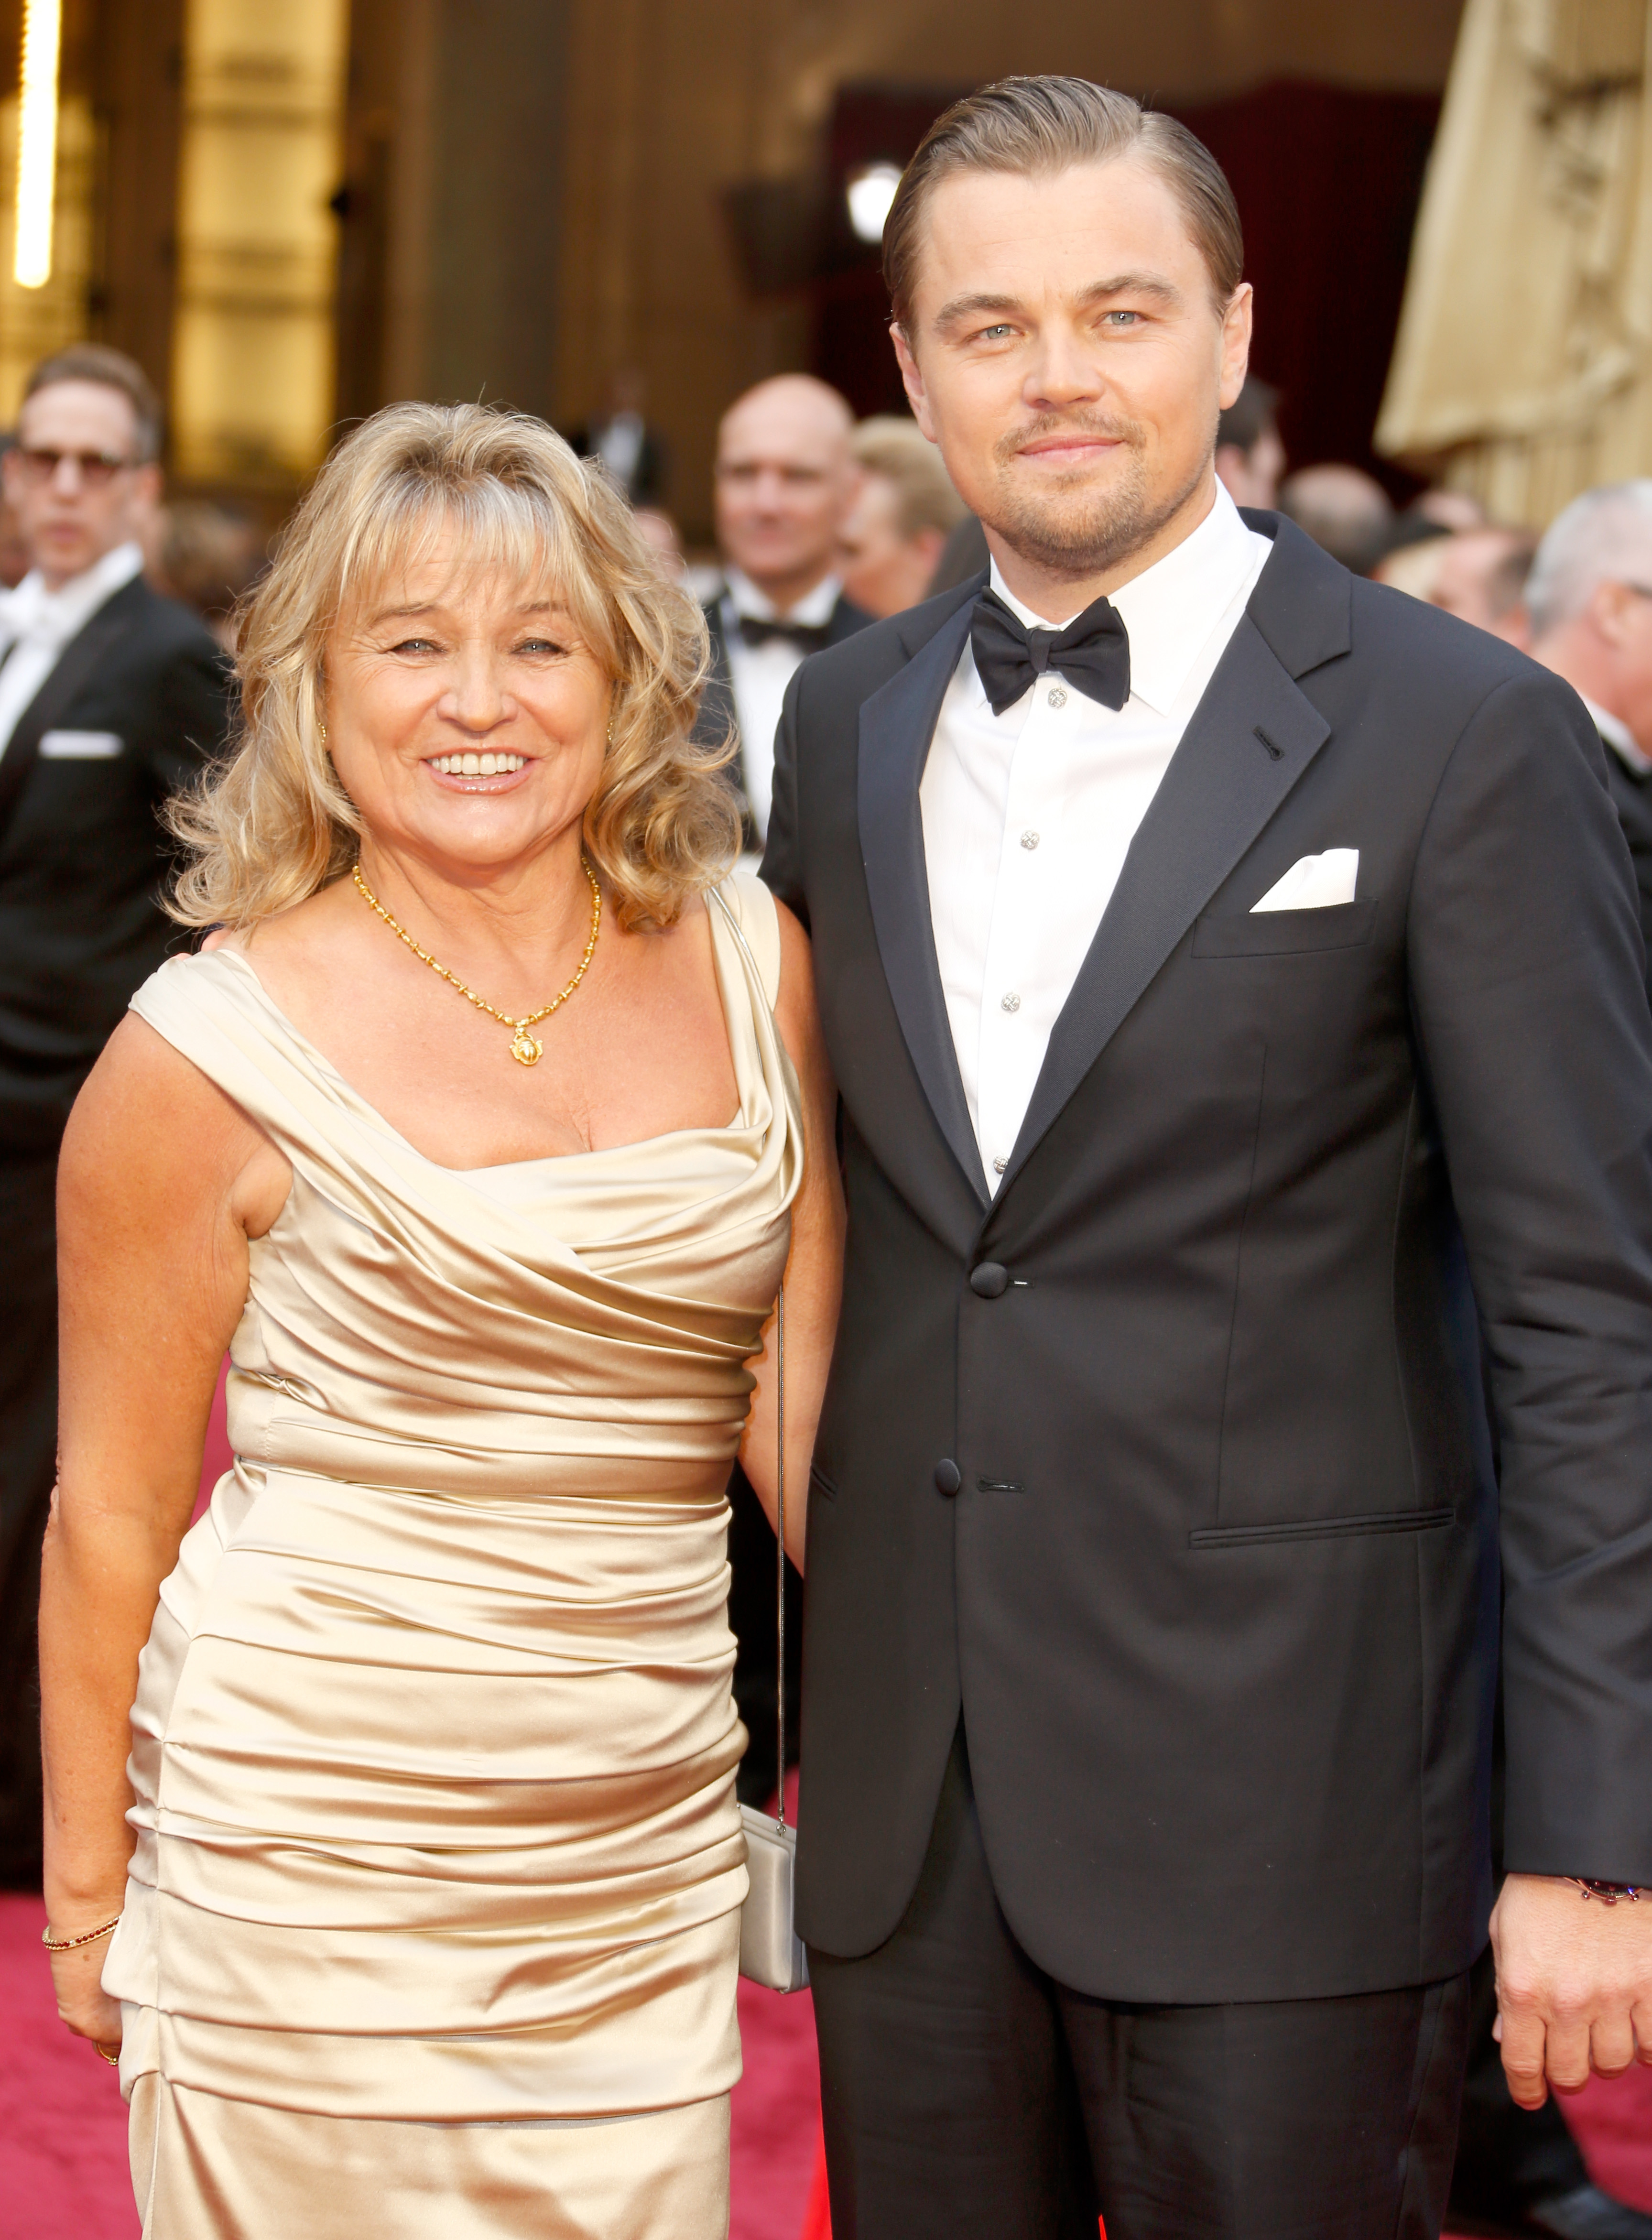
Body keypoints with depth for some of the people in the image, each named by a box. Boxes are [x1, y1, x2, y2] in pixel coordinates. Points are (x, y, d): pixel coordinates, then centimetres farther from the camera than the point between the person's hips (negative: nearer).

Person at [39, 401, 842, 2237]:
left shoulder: (752, 968, 4)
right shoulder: (221, 1043, -8)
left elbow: (801, 1397, 11)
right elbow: (112, 1513, -2)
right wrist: (86, 1893, 3)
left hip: (645, 1862, 4)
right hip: (311, 1866, -3)